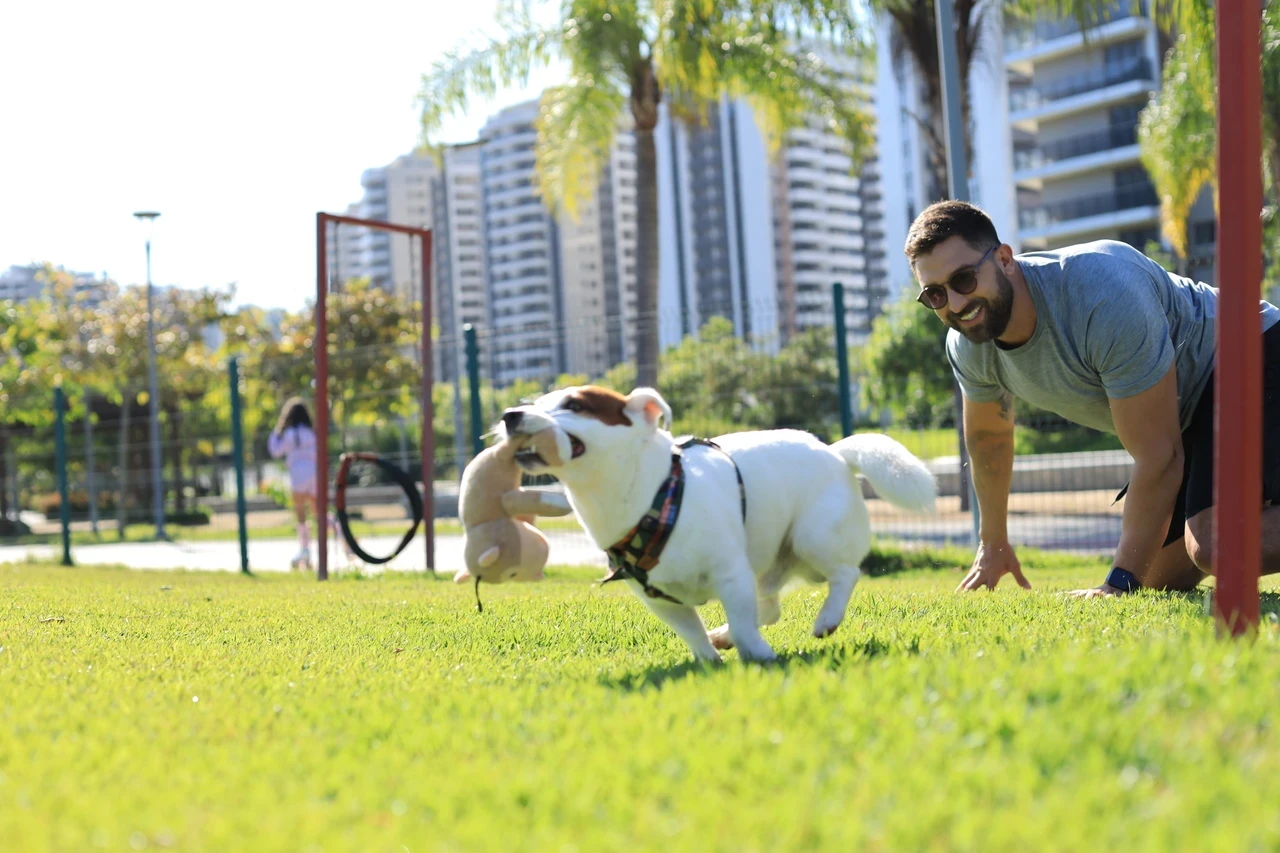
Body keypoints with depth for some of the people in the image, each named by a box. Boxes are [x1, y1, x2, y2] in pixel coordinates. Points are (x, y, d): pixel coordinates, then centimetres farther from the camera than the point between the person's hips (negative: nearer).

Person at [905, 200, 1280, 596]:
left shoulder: (1102, 294, -36)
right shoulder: (966, 347, -12)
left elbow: (1157, 455, -30)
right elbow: (987, 437, 12)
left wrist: (1120, 582, -26)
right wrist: (992, 544, 21)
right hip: (1187, 412, 8)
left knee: (1216, 546, -32)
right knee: (1163, 576, 15)